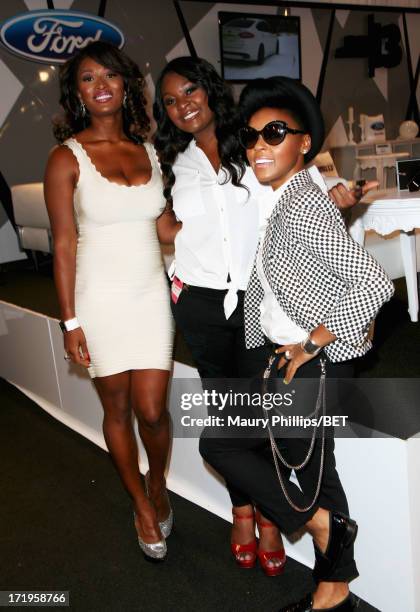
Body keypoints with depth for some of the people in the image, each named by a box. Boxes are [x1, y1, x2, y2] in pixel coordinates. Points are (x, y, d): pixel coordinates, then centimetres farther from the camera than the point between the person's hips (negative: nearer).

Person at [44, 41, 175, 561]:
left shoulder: (148, 151, 7)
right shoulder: (67, 158, -5)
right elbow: (64, 245, -6)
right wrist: (70, 321, -8)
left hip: (151, 294, 3)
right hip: (100, 299, -2)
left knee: (152, 410, 0)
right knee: (117, 409, 10)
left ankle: (159, 485, 32)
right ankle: (141, 505, 32)